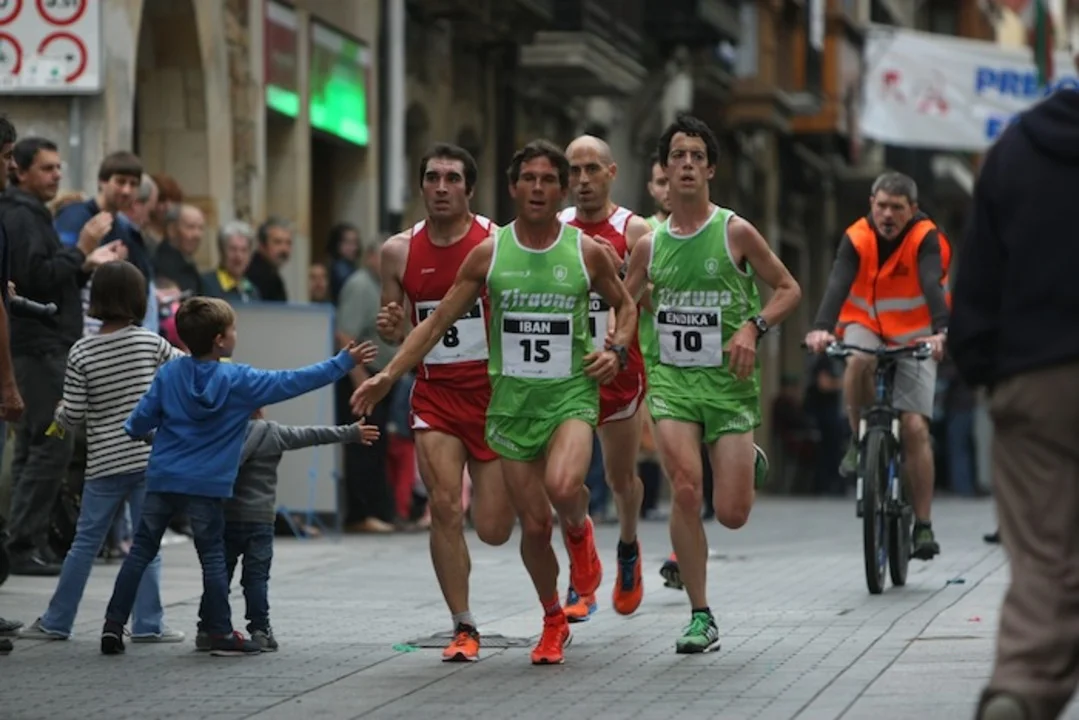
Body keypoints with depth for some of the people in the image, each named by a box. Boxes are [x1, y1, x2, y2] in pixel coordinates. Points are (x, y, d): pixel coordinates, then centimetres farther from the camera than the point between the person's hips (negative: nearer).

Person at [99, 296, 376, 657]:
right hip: (206, 485, -3)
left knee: (141, 552, 8)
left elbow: (141, 420, 5)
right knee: (213, 557, 5)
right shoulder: (239, 381, -6)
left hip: (162, 478, 3)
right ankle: (221, 633, 7)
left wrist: (131, 431, 30)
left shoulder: (169, 374, 1)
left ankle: (114, 624, 6)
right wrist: (343, 362, 2)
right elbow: (294, 381, -4)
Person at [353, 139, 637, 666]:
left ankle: (579, 529, 7)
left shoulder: (587, 252, 0)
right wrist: (388, 376, -1)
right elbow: (439, 320, 5)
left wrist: (617, 351, -3)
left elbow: (624, 305, 17)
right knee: (533, 524, 3)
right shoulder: (488, 255, 1)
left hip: (571, 393, -1)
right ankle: (552, 620, 26)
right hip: (512, 399, 2)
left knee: (563, 487, -30)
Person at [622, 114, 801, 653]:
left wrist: (753, 327, -12)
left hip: (728, 380, -1)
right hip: (671, 378, 1)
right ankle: (700, 616, -8)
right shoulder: (649, 245, 7)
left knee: (732, 514, -5)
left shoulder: (734, 232, -1)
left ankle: (750, 465, 34)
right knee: (685, 488, -19)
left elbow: (789, 289, 5)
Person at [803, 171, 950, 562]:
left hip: (913, 337, -1)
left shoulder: (925, 238, -17)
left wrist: (939, 331, -52)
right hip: (866, 327, 1)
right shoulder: (857, 238, -15)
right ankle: (859, 442, -13)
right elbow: (838, 284, -29)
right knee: (859, 361, -37)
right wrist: (821, 328, -48)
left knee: (915, 427, -11)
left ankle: (923, 526, -4)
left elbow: (932, 285, -33)